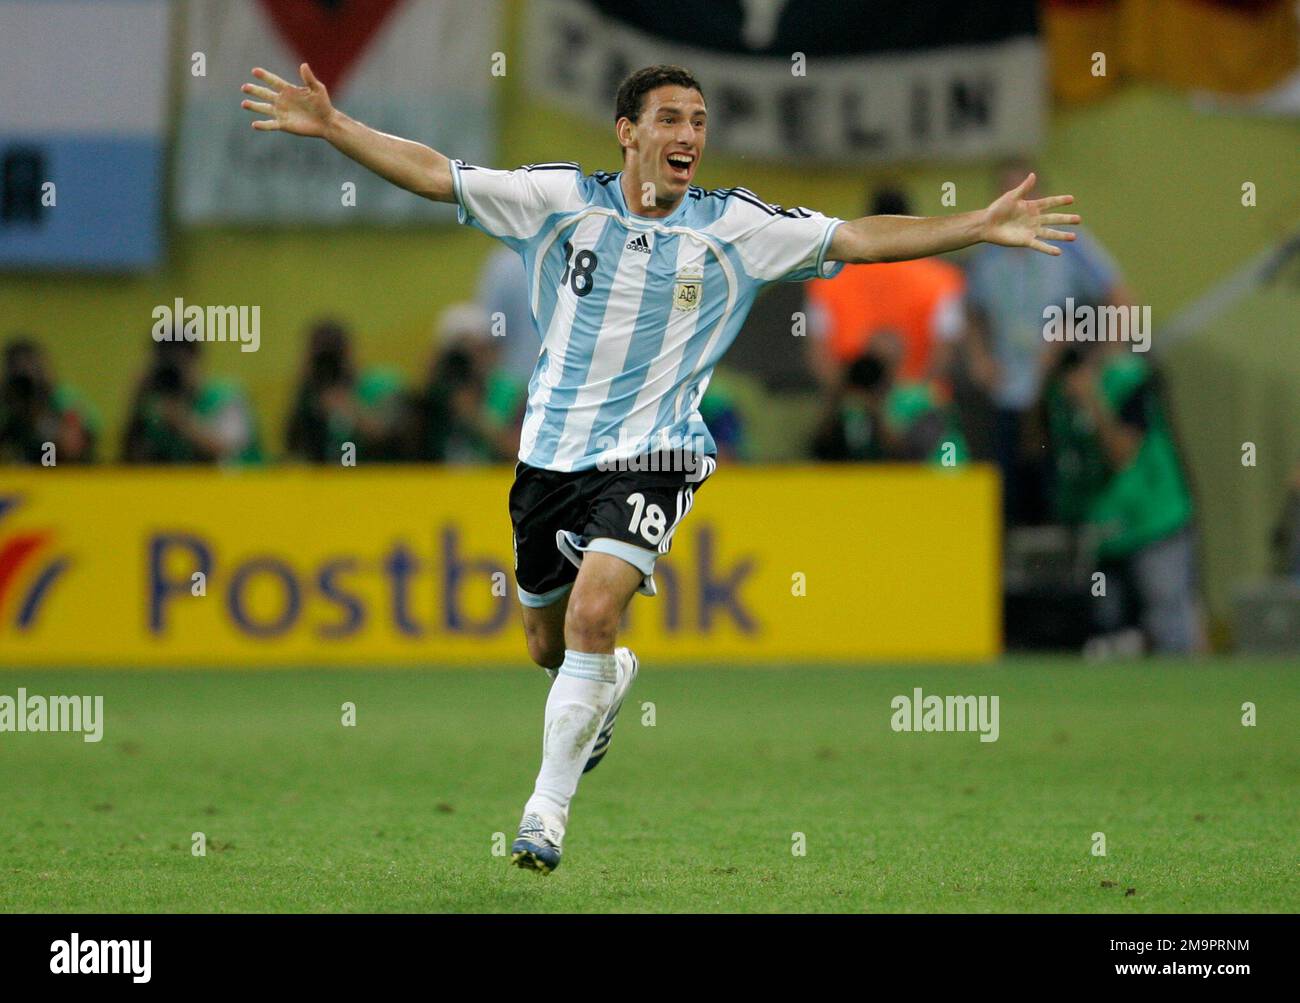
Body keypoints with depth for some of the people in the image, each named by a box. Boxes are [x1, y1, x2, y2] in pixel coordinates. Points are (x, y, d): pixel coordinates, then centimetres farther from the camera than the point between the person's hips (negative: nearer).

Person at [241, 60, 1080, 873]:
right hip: (551, 455, 2)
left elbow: (858, 239, -2)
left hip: (651, 460, -2)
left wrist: (981, 228, -9)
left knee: (594, 612, -24)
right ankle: (611, 682, 52)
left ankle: (548, 808, -13)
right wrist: (328, 124, -13)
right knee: (549, 645, 14)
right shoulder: (561, 199, -3)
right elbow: (432, 173, -4)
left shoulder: (735, 227, -3)